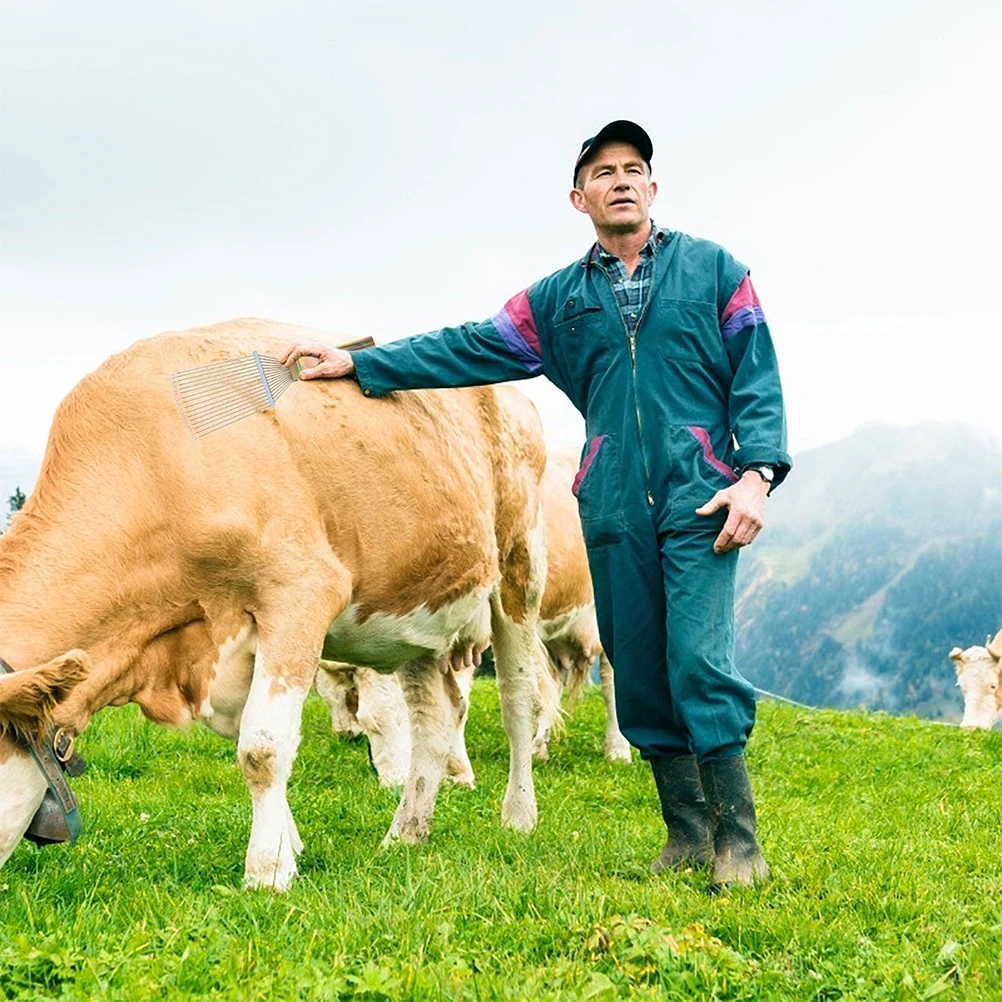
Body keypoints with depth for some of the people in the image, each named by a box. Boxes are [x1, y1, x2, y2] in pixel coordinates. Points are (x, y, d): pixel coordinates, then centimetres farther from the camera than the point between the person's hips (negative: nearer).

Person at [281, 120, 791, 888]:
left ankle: (737, 841, -5)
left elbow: (757, 378, 3)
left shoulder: (712, 270, 8)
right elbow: (470, 349, 14)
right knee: (639, 672, 5)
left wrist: (757, 473, -9)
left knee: (700, 661, -14)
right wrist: (360, 364, 9)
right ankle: (687, 834, 15)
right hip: (613, 508, 4)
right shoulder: (560, 299, 16)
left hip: (700, 502, -4)